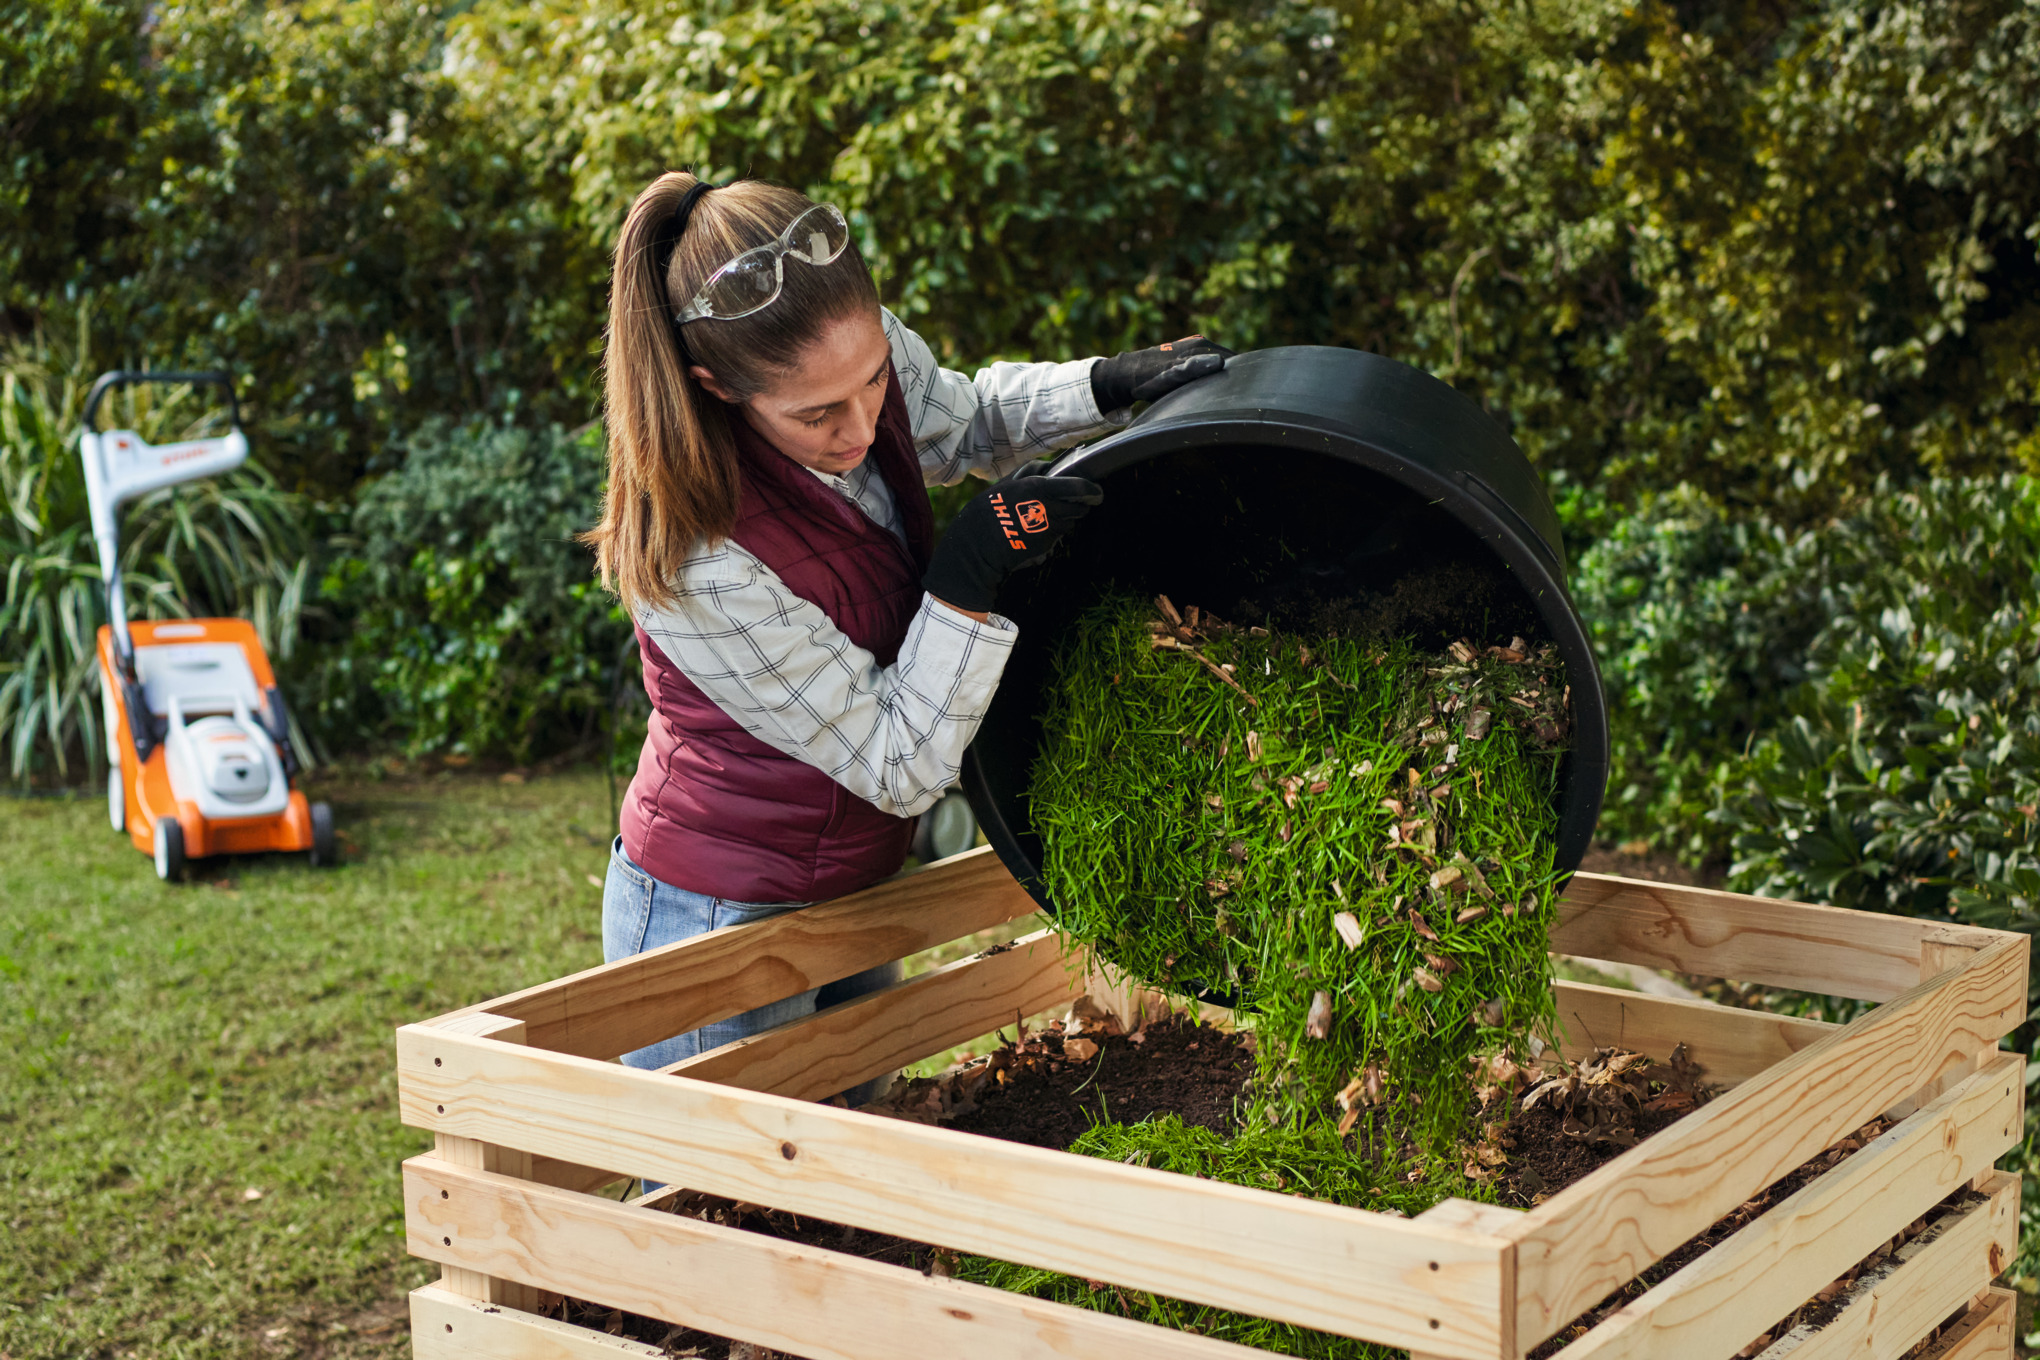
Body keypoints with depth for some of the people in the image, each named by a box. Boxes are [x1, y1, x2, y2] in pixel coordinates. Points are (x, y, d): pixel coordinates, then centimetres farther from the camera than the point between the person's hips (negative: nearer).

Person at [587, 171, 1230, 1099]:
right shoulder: (695, 563, -34)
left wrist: (1111, 386, -6)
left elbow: (965, 422, 12)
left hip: (850, 892, 7)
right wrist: (970, 577, -33)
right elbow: (900, 769, -25)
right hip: (717, 929, -7)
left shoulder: (867, 356, -15)